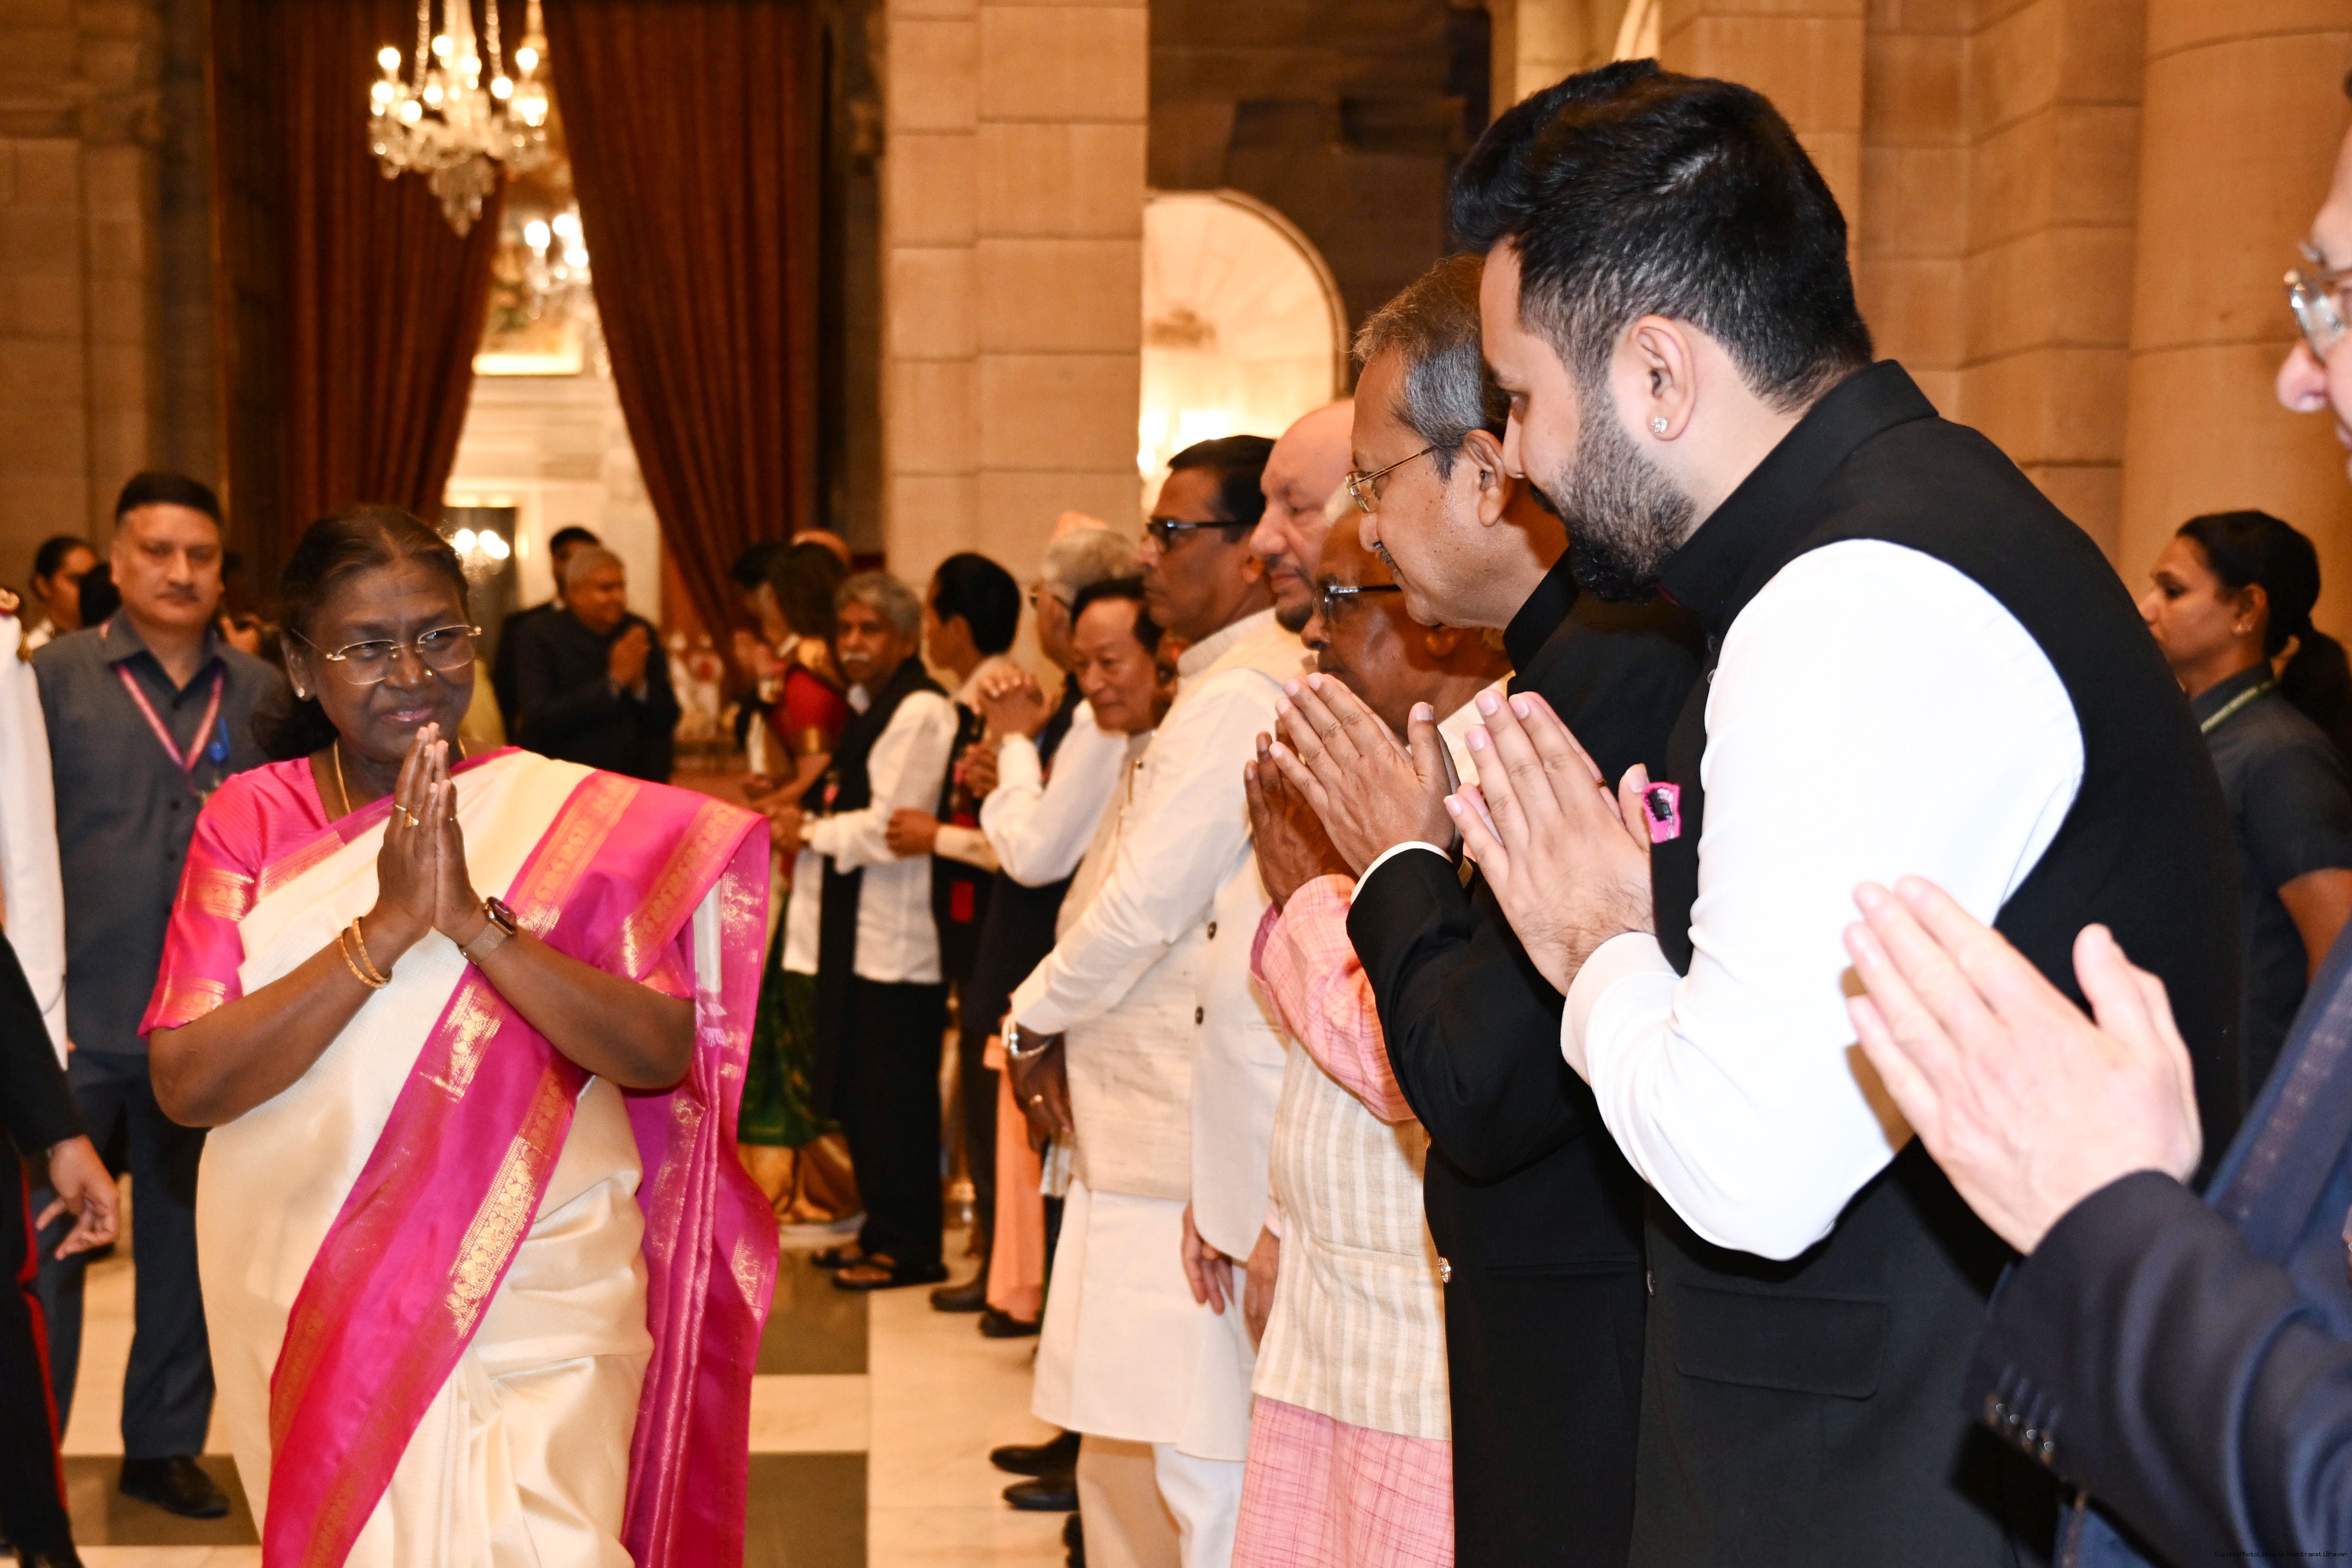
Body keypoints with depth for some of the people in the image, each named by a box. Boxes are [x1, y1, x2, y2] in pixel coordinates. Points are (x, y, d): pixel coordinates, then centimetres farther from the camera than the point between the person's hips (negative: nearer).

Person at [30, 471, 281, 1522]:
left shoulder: (262, 695, 5)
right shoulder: (53, 677, -1)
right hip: (77, 1019, -2)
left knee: (187, 1244, 12)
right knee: (45, 1245, 6)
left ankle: (167, 1444, 26)